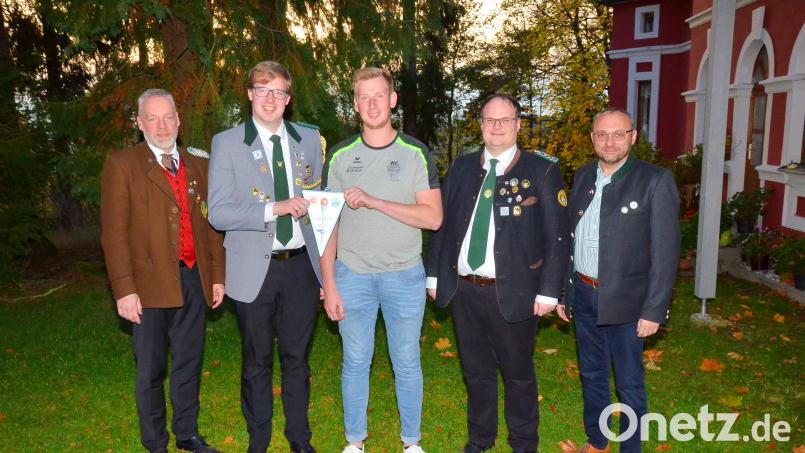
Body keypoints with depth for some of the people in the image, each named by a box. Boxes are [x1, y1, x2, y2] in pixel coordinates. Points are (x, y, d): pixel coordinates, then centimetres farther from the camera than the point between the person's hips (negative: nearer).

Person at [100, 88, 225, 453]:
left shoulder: (198, 163, 10)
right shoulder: (121, 165, -3)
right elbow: (114, 233, -7)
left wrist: (217, 274, 8)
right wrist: (124, 289, -13)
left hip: (194, 279, 4)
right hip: (151, 283, -4)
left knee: (189, 363, 15)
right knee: (151, 369, 9)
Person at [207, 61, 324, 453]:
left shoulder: (309, 139, 6)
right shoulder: (227, 143, -4)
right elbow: (217, 213, -10)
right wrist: (275, 209, -22)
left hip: (301, 264, 3)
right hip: (255, 269, -2)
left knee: (297, 358, 15)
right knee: (257, 362, 13)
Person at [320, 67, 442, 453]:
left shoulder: (415, 153, -1)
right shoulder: (340, 156, 2)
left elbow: (433, 217, -10)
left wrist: (374, 201, -18)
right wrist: (328, 283, -3)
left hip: (405, 276, -1)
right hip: (352, 275, 1)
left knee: (407, 363, 11)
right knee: (355, 362, 12)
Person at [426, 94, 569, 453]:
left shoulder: (542, 170, -5)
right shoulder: (462, 167, 6)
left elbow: (556, 237, -7)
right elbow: (441, 223, 9)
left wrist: (548, 291, -11)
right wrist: (434, 274, 6)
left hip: (513, 292, -3)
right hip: (464, 289, 4)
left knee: (518, 373, 13)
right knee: (476, 371, 18)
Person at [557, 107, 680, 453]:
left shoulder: (655, 181, -11)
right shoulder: (583, 177, 6)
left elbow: (665, 252, -13)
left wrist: (653, 310, -15)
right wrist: (561, 290, 10)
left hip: (624, 301, -5)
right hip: (583, 295, 5)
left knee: (629, 384, 9)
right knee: (592, 375, 19)